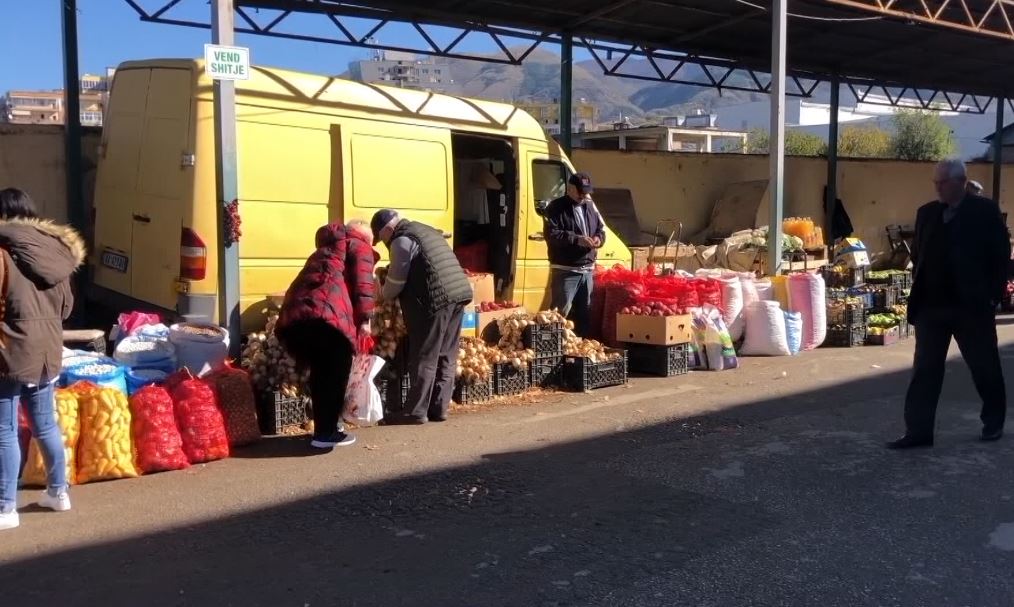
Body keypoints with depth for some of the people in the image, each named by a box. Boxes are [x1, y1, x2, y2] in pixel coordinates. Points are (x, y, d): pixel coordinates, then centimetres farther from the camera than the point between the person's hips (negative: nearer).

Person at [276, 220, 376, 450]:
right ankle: (326, 434, 4)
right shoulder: (359, 246, 18)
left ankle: (324, 426, 25)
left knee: (320, 372, 19)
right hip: (327, 314, -7)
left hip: (295, 314, 7)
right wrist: (364, 319, -3)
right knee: (336, 373, 5)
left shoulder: (325, 249, 39)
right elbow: (362, 283, 1)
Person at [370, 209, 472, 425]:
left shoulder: (402, 240, -5)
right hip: (459, 293, 9)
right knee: (446, 356, 10)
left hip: (436, 299, -9)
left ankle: (415, 411, 2)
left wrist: (383, 296, 17)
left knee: (424, 358, -3)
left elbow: (396, 280, -3)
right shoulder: (424, 231, 24)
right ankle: (439, 408, 15)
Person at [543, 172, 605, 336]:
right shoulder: (556, 208, -7)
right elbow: (551, 234, -17)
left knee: (585, 312, 14)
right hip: (564, 270, -7)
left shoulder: (590, 206, 14)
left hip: (587, 269, 7)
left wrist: (599, 238, -4)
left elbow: (601, 228, 20)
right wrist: (577, 239, -24)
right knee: (562, 311, -7)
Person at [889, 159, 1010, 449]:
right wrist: (919, 290, 5)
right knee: (925, 369, 1)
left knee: (984, 367, 12)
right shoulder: (927, 212, 8)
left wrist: (994, 295, -9)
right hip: (931, 305, 3)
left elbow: (1000, 255, -4)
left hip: (972, 305, -3)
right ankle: (918, 430, 4)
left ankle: (994, 421, 32)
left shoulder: (985, 211, -4)